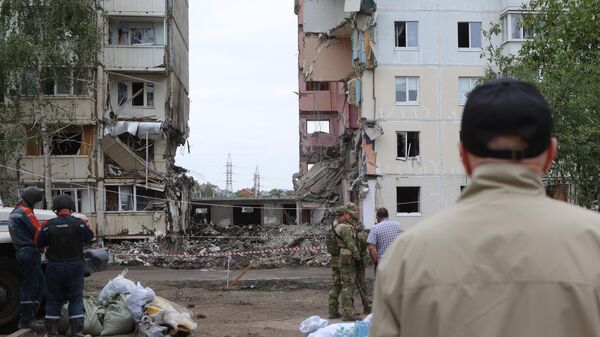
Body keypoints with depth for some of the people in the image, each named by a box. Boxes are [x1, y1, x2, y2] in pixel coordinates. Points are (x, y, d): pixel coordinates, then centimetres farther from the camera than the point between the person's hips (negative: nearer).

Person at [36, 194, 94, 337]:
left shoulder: (49, 225, -11)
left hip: (55, 266, 0)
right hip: (75, 265, 0)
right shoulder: (79, 223, -11)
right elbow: (89, 238, 3)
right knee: (76, 298, 7)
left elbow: (39, 243, 0)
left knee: (54, 299, 11)